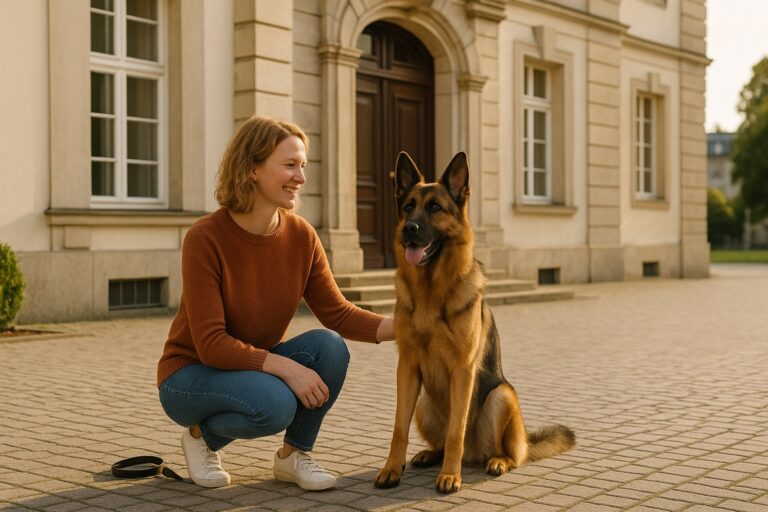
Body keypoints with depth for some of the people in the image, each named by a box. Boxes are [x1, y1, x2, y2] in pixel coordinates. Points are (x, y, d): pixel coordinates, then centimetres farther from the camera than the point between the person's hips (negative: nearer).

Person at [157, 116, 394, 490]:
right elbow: (210, 344, -26)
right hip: (191, 374, -5)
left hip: (257, 365, 5)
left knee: (329, 347, -24)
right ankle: (203, 435, -1)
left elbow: (337, 313, -8)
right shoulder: (205, 238, -24)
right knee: (274, 403, -35)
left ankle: (293, 454, -1)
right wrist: (286, 367, -33)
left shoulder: (301, 236, -9)